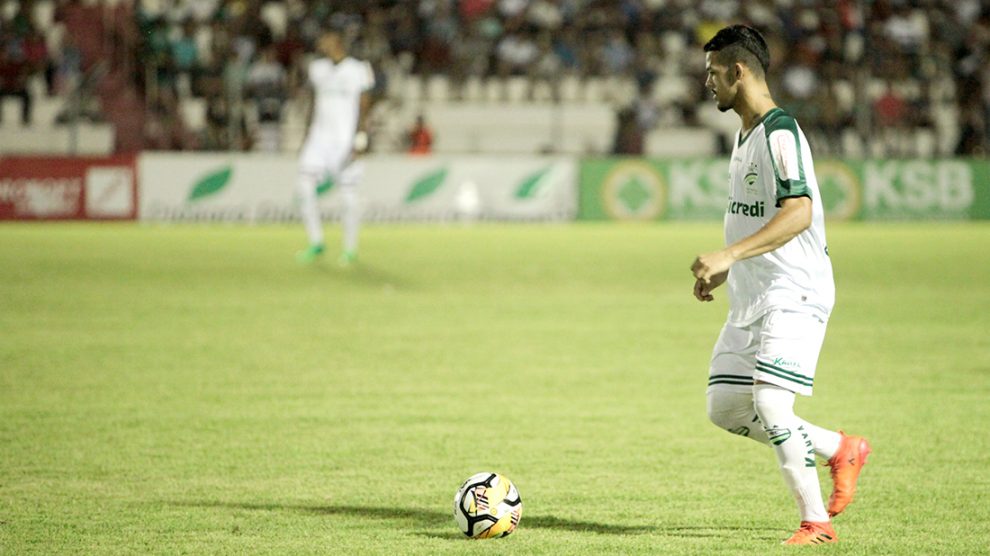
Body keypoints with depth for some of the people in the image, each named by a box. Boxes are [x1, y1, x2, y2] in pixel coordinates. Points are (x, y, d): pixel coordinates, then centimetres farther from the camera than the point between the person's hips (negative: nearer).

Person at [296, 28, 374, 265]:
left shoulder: (359, 71, -5)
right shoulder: (318, 69, 12)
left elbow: (363, 110, -6)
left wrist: (359, 144, -12)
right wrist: (307, 137, 14)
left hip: (345, 139, -5)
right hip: (320, 136, 5)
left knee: (348, 195, -2)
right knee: (305, 185, -9)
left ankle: (350, 249, 9)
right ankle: (315, 242, 0)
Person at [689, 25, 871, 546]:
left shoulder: (780, 132, -15)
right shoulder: (744, 135, 16)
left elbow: (798, 213, -28)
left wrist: (729, 254, -34)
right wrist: (725, 270, 19)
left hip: (793, 293, -10)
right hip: (750, 298, 10)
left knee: (769, 406, -18)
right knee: (724, 408, 8)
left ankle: (816, 522, -8)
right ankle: (842, 449, 21)